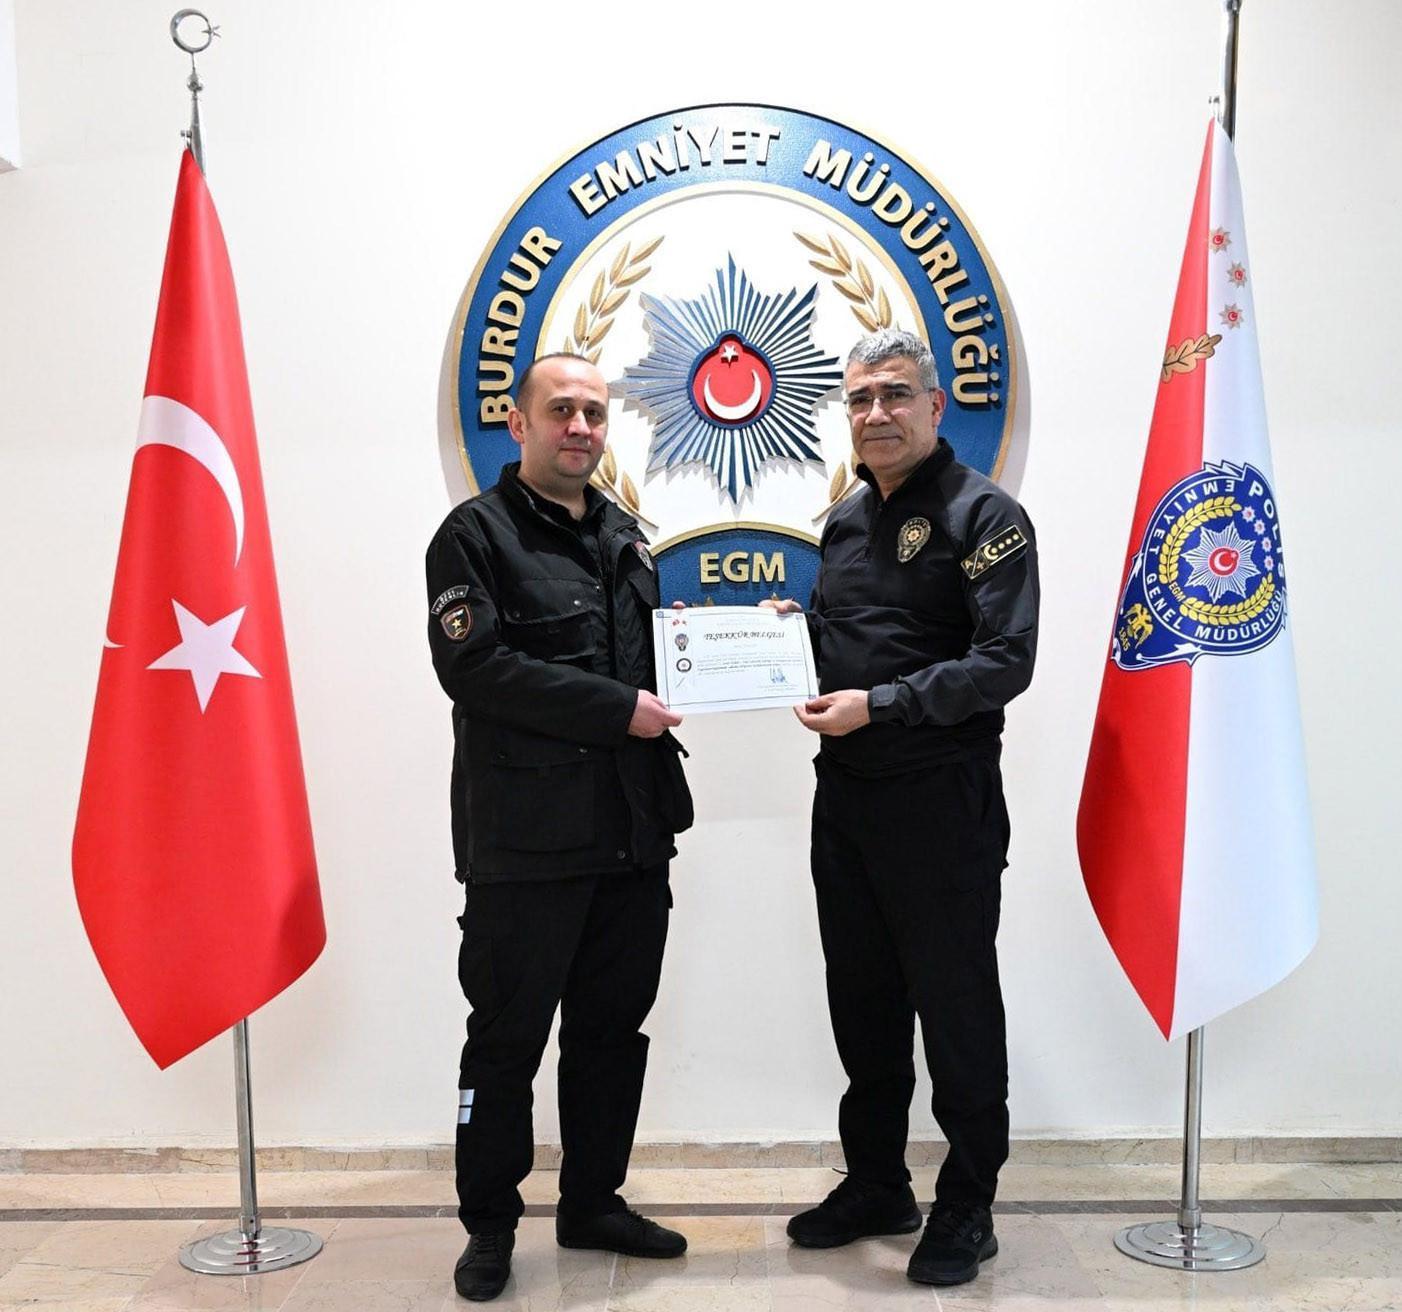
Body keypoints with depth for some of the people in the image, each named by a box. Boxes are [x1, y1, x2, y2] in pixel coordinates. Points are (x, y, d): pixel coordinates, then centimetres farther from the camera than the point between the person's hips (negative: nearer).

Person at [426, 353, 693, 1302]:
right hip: (527, 839, -6)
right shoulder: (477, 534, -5)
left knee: (613, 1027, 15)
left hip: (634, 831, 7)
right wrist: (619, 709, -18)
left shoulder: (624, 537, 17)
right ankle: (490, 1225, 23)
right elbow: (473, 665, -17)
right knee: (509, 1036, 5)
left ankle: (592, 1203, 31)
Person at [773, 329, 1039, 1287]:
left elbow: (1004, 663, -17)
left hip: (941, 802, -7)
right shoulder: (848, 522, 15)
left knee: (956, 1006, 4)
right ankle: (876, 1186, 32)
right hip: (845, 796, 7)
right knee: (862, 1001, 15)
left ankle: (967, 1207, 21)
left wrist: (879, 704, -22)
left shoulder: (983, 515, -7)